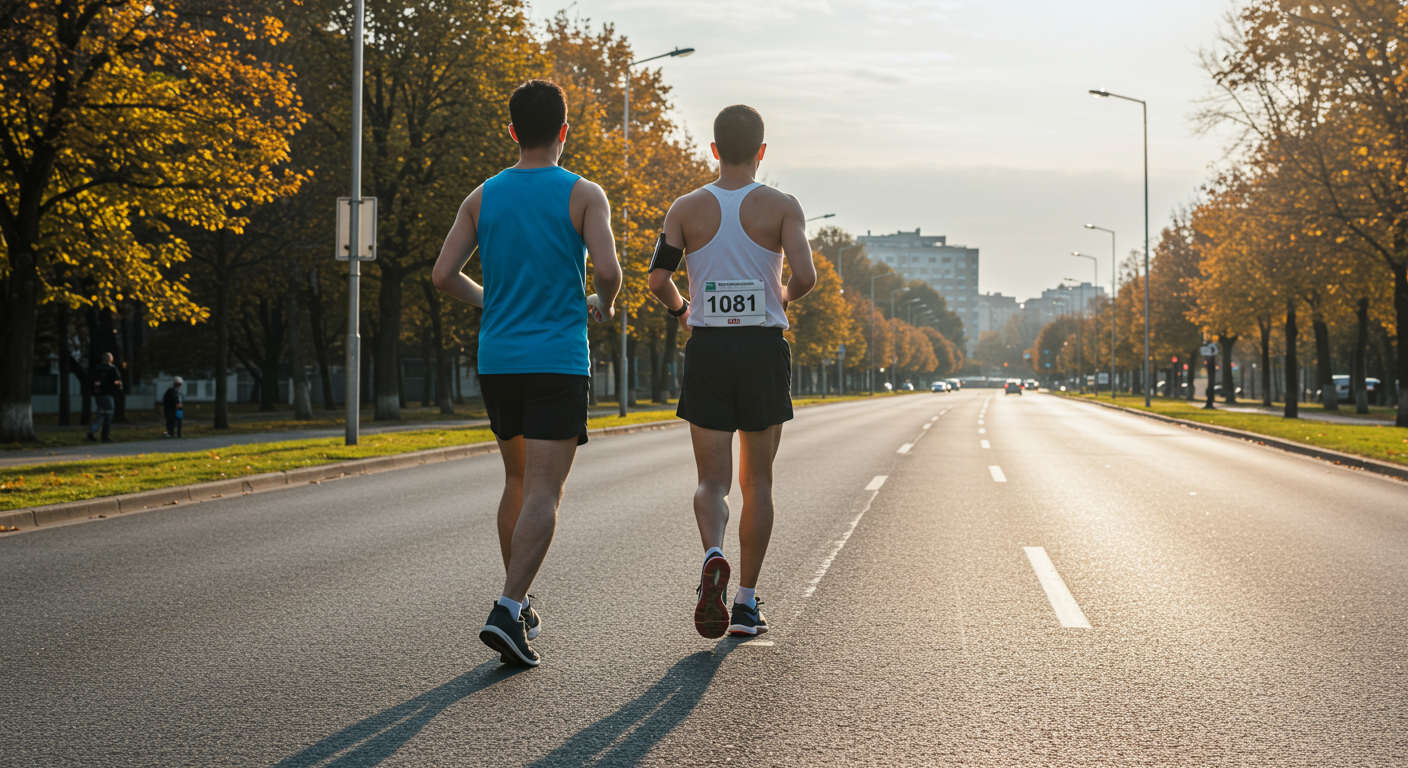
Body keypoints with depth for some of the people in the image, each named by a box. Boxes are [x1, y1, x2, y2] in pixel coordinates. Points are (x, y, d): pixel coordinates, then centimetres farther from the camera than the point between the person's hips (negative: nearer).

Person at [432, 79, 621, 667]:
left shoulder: (483, 197, 6)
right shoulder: (584, 196, -4)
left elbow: (443, 275, 1)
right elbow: (607, 269, -17)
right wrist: (605, 304, 6)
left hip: (497, 360, 5)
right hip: (558, 362, -4)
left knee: (519, 480, 20)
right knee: (543, 493, -7)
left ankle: (518, 603, 25)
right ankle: (508, 610, -21)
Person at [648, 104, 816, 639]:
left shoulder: (687, 209, 2)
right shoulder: (782, 207, -2)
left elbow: (657, 279, -5)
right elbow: (805, 275, -13)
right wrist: (785, 297, 10)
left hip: (707, 348, 1)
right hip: (764, 349, 0)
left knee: (712, 480, 4)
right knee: (757, 481, 12)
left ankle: (713, 555, -28)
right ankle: (746, 602, 11)